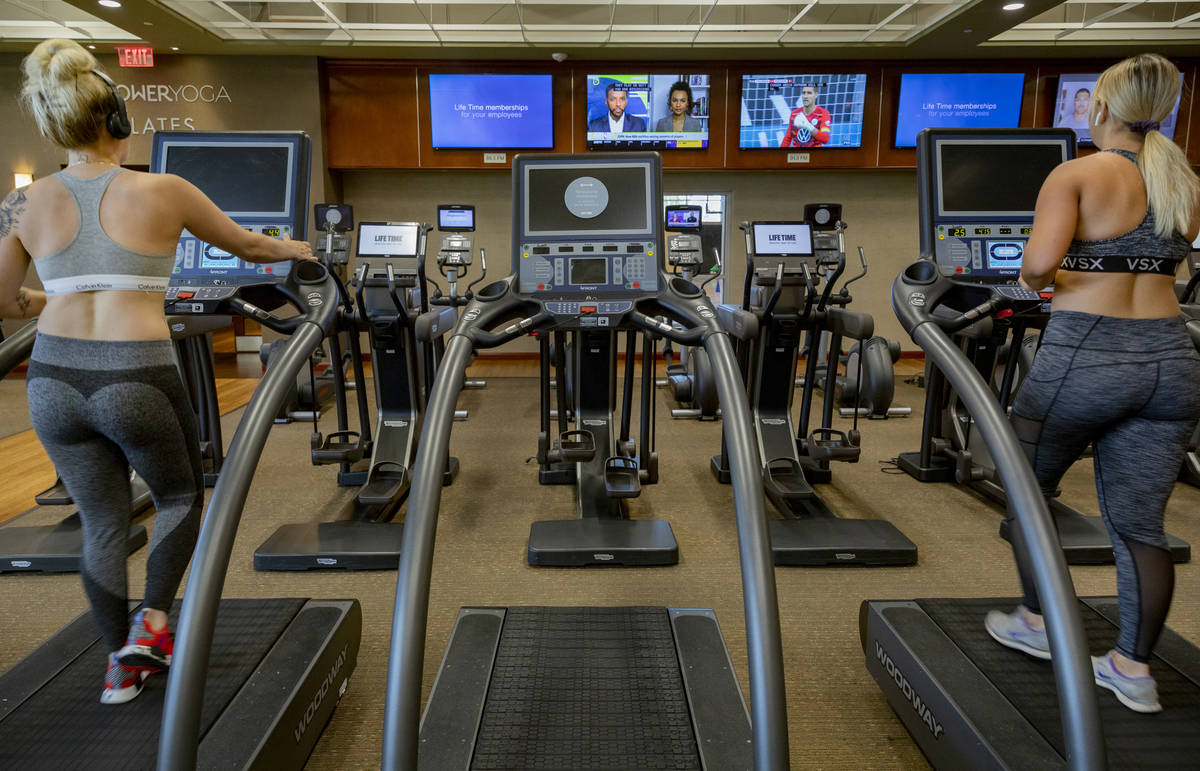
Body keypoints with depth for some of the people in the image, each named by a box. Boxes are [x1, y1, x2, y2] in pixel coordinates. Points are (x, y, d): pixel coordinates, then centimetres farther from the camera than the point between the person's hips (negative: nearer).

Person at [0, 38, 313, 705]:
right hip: (138, 379, -3)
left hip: (55, 381, 4)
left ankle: (122, 665, 29)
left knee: (103, 524, 17)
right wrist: (294, 249, 31)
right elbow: (246, 245, 12)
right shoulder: (164, 192, -3)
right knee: (182, 495, 23)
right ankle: (152, 625, 15)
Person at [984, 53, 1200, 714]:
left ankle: (1036, 623, 28)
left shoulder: (1077, 175, -7)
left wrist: (1034, 278, 0)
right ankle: (1133, 668, 20)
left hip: (1084, 356, -6)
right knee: (1140, 523, 11)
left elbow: (1040, 263, -22)